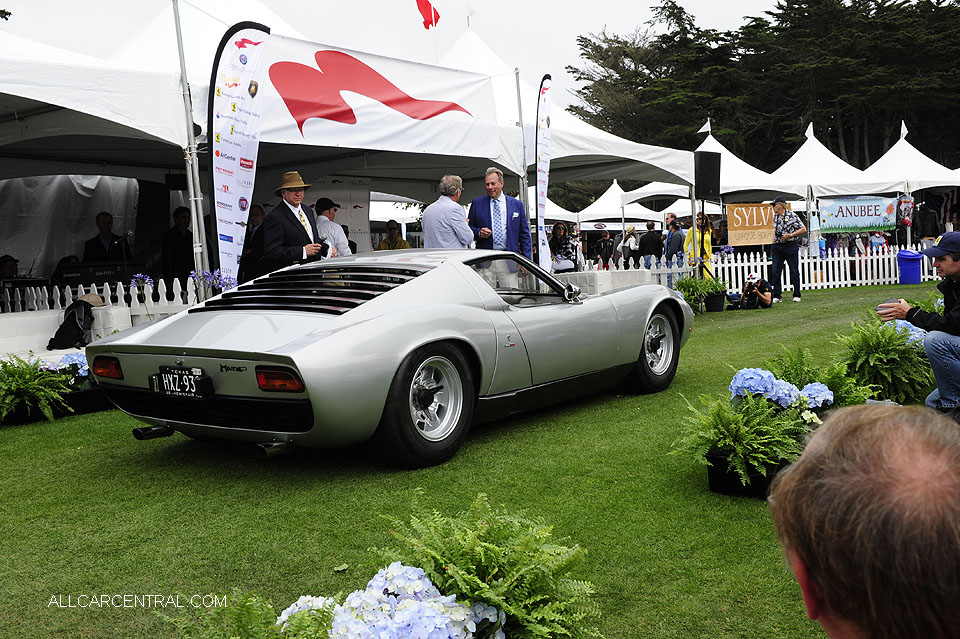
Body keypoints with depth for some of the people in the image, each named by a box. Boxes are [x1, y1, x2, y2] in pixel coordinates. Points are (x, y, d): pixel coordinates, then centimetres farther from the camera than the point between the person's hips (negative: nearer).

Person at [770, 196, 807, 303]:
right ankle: (777, 296, 7)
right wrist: (774, 240, 11)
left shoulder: (792, 215, -8)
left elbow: (803, 229, -8)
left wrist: (790, 235, -16)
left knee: (794, 272, 2)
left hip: (791, 246, -6)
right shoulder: (775, 217, 12)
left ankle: (797, 295, 12)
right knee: (775, 272, 0)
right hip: (777, 247, 6)